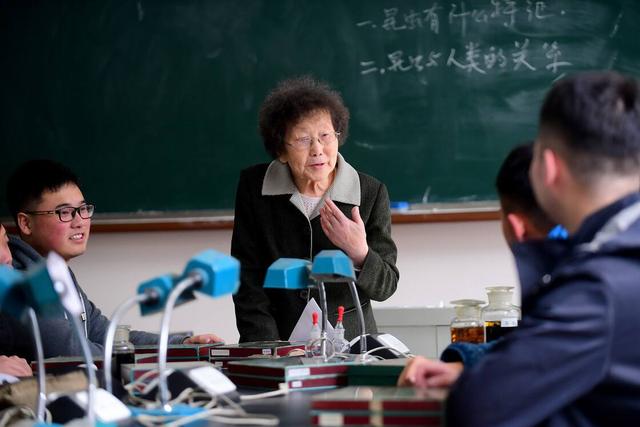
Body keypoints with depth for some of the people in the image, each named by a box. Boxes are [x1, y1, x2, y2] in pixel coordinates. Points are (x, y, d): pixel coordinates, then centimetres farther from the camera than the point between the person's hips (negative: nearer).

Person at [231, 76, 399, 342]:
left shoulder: (371, 193, -1)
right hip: (278, 346, 1)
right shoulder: (254, 188, 1)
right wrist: (268, 350, -10)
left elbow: (386, 287, 1)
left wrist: (359, 253, -18)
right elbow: (248, 281, 0)